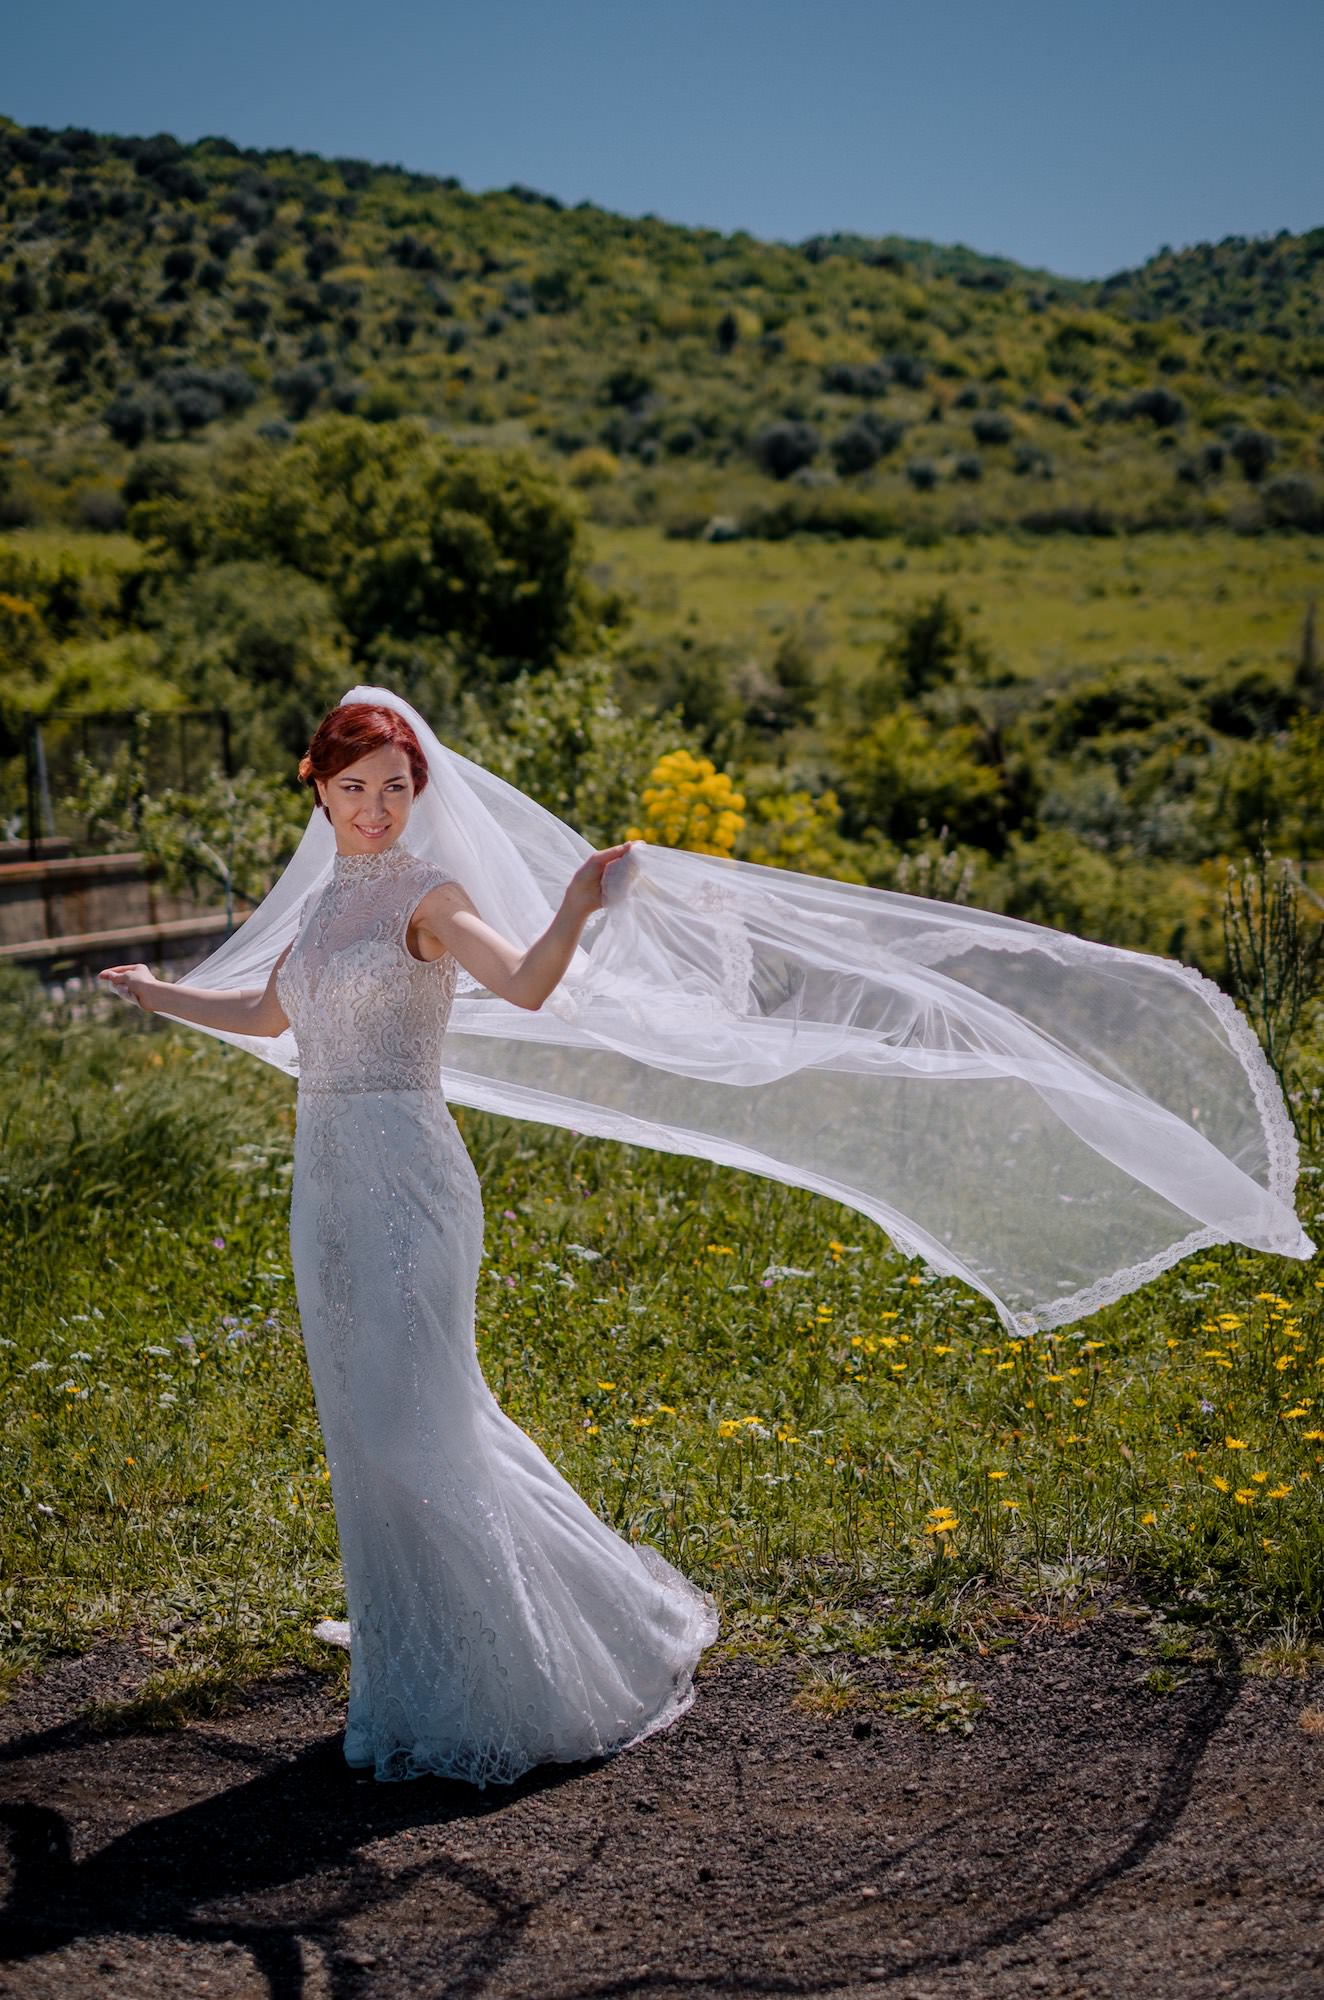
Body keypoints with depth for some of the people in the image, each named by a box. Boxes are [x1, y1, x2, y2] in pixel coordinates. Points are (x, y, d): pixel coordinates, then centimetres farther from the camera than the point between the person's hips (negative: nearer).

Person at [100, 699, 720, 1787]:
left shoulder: (425, 894, -7)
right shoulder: (326, 903, 14)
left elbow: (525, 985, -24)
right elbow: (268, 1014, 30)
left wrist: (576, 913, -43)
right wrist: (158, 994, 42)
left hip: (406, 1174, -7)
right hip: (327, 1172, 8)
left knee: (411, 1416, -8)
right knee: (364, 1408, 15)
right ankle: (411, 1621, 31)